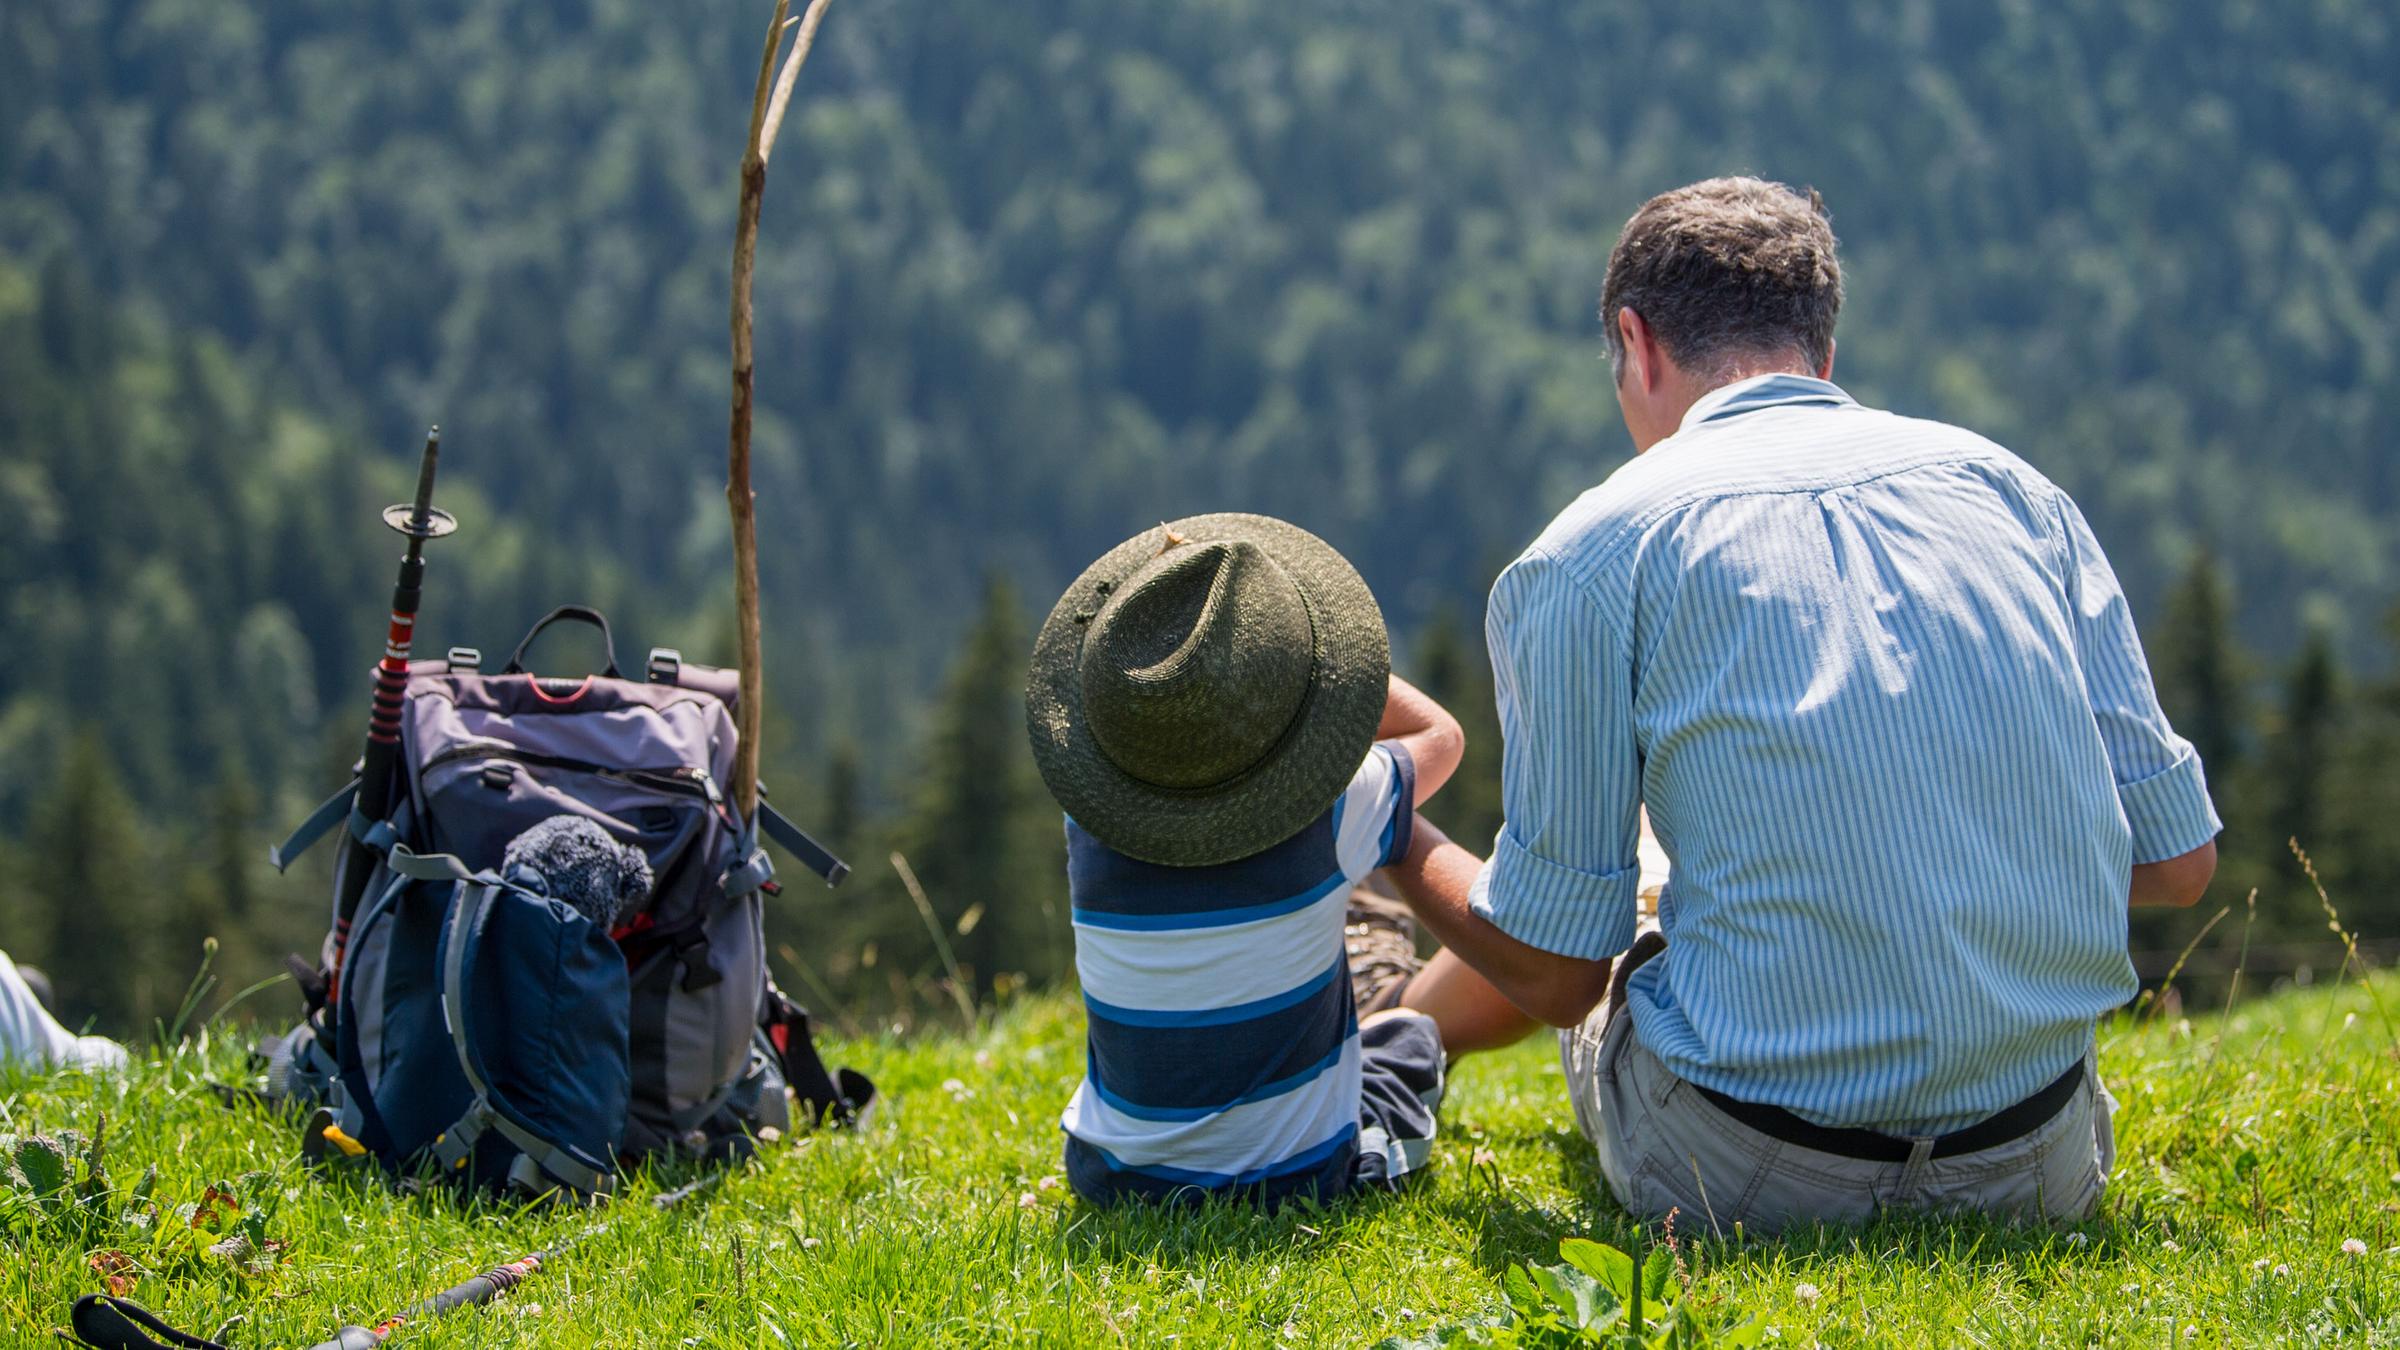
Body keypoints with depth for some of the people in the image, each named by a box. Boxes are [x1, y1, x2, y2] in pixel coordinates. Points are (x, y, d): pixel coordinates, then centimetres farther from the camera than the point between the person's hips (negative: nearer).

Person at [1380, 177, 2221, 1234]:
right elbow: (2178, 858, 7)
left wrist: (1391, 838, 17)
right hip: (2039, 1168, 3)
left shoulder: (1590, 555, -4)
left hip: (1754, 1181, -3)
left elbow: (1553, 974, -2)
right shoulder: (2006, 484, 7)